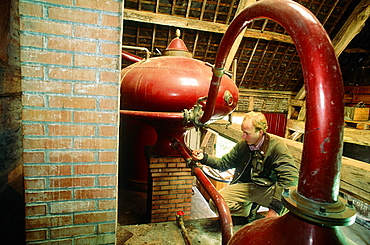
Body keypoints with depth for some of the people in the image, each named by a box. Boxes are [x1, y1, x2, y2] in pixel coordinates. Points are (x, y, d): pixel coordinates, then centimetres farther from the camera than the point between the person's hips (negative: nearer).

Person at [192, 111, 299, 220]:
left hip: (267, 188, -4)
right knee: (214, 203, -18)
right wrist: (204, 158, -3)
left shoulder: (276, 145, -11)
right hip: (244, 186, 5)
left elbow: (290, 176, -21)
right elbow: (224, 163, 14)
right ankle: (249, 208, 9)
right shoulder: (242, 144, 5)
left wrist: (275, 208, -28)